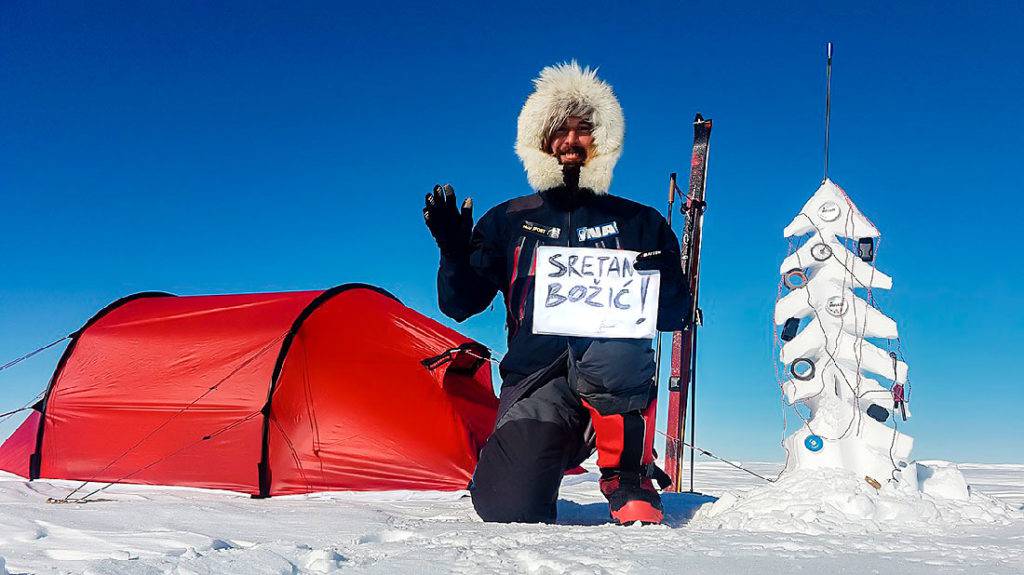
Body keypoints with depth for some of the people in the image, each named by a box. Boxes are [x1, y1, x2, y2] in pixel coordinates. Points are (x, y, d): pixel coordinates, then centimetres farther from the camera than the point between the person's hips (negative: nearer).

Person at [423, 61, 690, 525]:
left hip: (613, 378, -1)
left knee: (609, 351, -39)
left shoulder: (638, 223, 12)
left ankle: (628, 475, -13)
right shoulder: (509, 221, 13)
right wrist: (453, 250, -10)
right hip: (534, 379, 2)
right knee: (509, 510, -19)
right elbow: (460, 305, 9)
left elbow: (673, 310, 8)